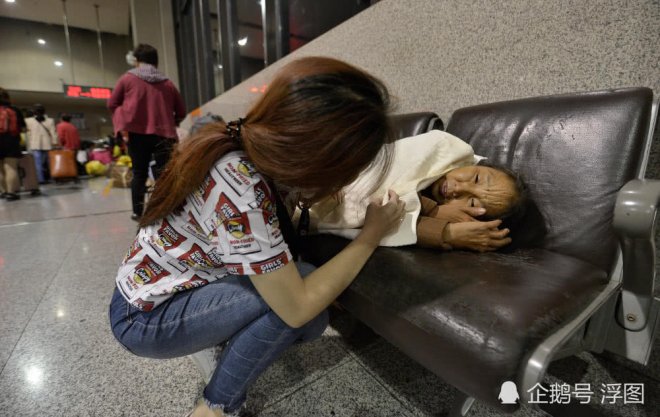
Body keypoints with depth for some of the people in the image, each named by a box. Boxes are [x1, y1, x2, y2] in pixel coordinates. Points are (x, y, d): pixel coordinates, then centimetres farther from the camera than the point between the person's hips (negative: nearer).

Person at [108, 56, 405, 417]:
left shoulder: (242, 142, -12)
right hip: (145, 319, -7)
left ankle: (222, 341, 13)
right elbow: (298, 308, -28)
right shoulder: (242, 193, -36)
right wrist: (371, 236, -20)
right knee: (305, 310, -20)